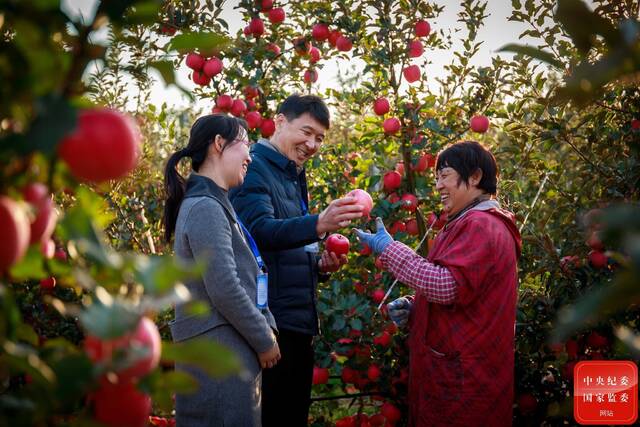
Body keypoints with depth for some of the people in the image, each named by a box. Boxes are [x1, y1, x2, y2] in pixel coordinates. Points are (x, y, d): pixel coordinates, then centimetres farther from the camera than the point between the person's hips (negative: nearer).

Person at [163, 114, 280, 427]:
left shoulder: (214, 204, 17)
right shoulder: (205, 208, -15)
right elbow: (225, 291, -20)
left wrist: (266, 327, 12)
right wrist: (264, 340, -11)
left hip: (230, 352, 10)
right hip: (218, 358, -10)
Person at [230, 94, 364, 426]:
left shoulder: (294, 178, 18)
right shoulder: (254, 170, -10)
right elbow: (261, 230, -27)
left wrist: (319, 264, 4)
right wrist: (319, 224, -43)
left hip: (298, 321, 9)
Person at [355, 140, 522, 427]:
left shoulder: (480, 226, -15)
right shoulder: (476, 223, 20)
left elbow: (446, 287, -26)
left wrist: (388, 250, -20)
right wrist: (413, 308, 8)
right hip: (454, 370, 10)